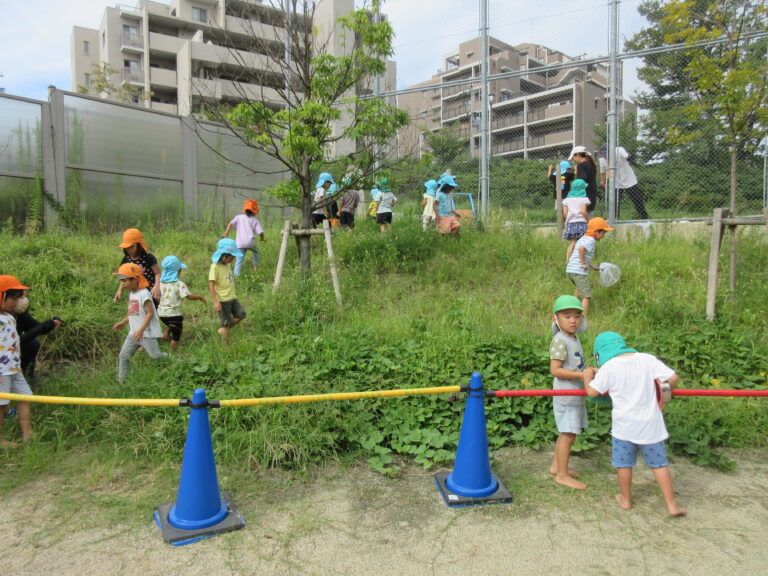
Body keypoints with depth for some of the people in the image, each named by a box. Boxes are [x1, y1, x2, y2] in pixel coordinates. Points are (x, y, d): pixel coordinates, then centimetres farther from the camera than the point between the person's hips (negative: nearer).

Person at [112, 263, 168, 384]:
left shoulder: (144, 294, -17)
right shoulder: (131, 294, 11)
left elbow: (150, 313, -22)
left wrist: (141, 330, -28)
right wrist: (122, 323, 20)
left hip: (146, 333, -8)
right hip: (133, 333, 9)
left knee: (155, 355, -2)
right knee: (123, 355, 7)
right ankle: (121, 380, 17)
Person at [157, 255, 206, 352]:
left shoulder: (161, 283, 2)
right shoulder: (179, 284, -17)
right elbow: (189, 296, -21)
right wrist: (201, 297, -7)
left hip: (161, 312, 6)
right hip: (173, 314, -6)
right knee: (176, 336, 9)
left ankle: (166, 333, 20)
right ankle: (172, 353, 14)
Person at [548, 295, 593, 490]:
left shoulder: (574, 339, 12)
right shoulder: (560, 341, -18)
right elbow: (555, 370, -23)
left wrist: (588, 371, 5)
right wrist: (581, 374, -25)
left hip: (576, 396, 9)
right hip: (566, 396, -9)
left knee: (566, 434, 17)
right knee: (568, 435, -3)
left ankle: (556, 466, 30)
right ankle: (562, 475, 8)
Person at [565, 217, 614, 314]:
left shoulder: (583, 239, 20)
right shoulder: (591, 240, -10)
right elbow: (581, 248, -31)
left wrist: (592, 267, 29)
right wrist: (583, 263, -23)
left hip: (570, 270, 10)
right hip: (579, 272, -10)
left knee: (580, 288, 35)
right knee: (586, 296, -8)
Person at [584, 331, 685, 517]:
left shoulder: (608, 368, -10)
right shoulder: (648, 359, -4)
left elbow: (592, 391, -6)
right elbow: (673, 378, -7)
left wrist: (587, 377, 13)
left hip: (624, 425, -2)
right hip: (651, 424, 2)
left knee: (623, 463, 15)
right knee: (659, 464, 12)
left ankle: (626, 499, 29)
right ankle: (672, 505, 15)